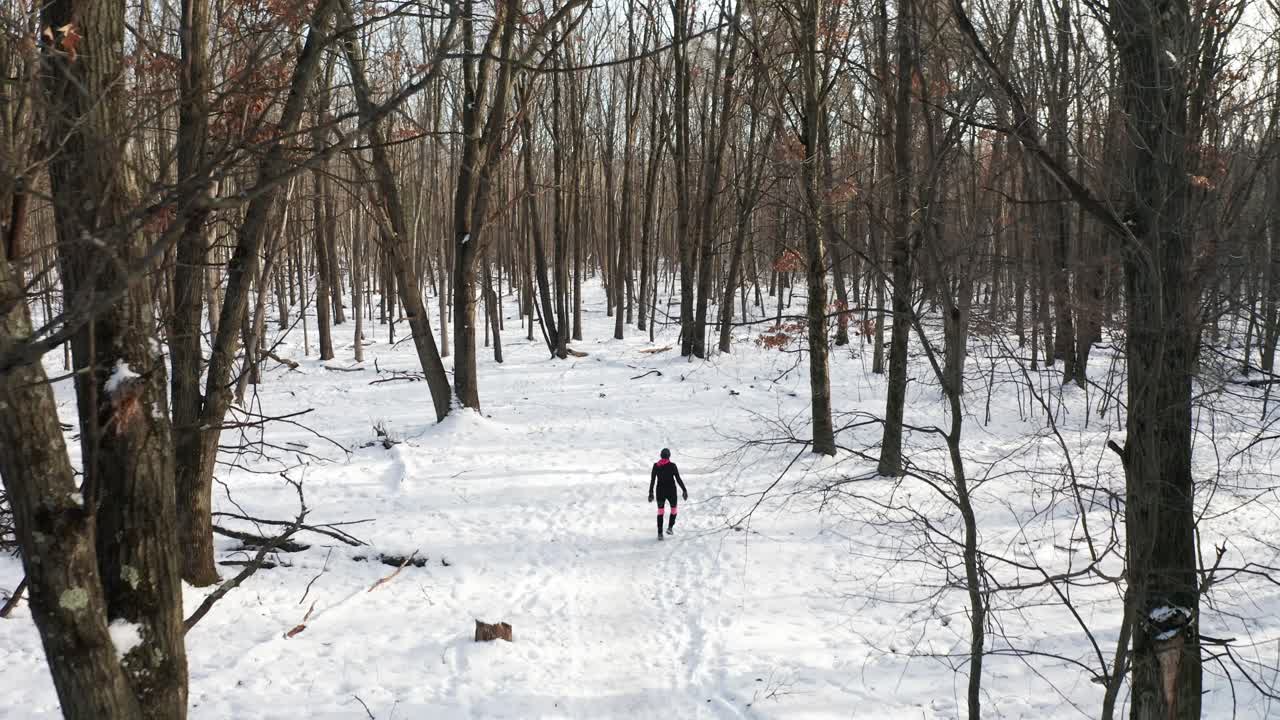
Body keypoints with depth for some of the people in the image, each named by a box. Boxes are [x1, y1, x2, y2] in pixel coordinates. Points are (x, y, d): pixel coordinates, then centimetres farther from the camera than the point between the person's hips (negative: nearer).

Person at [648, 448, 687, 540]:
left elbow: (652, 480, 0)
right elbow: (678, 479, -10)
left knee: (660, 511, 10)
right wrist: (684, 490, -1)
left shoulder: (656, 466, -2)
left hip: (660, 491, 2)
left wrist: (651, 493, 8)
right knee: (673, 509, 20)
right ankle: (670, 527, 4)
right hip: (671, 491, -2)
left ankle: (660, 533, 1)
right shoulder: (672, 465, -10)